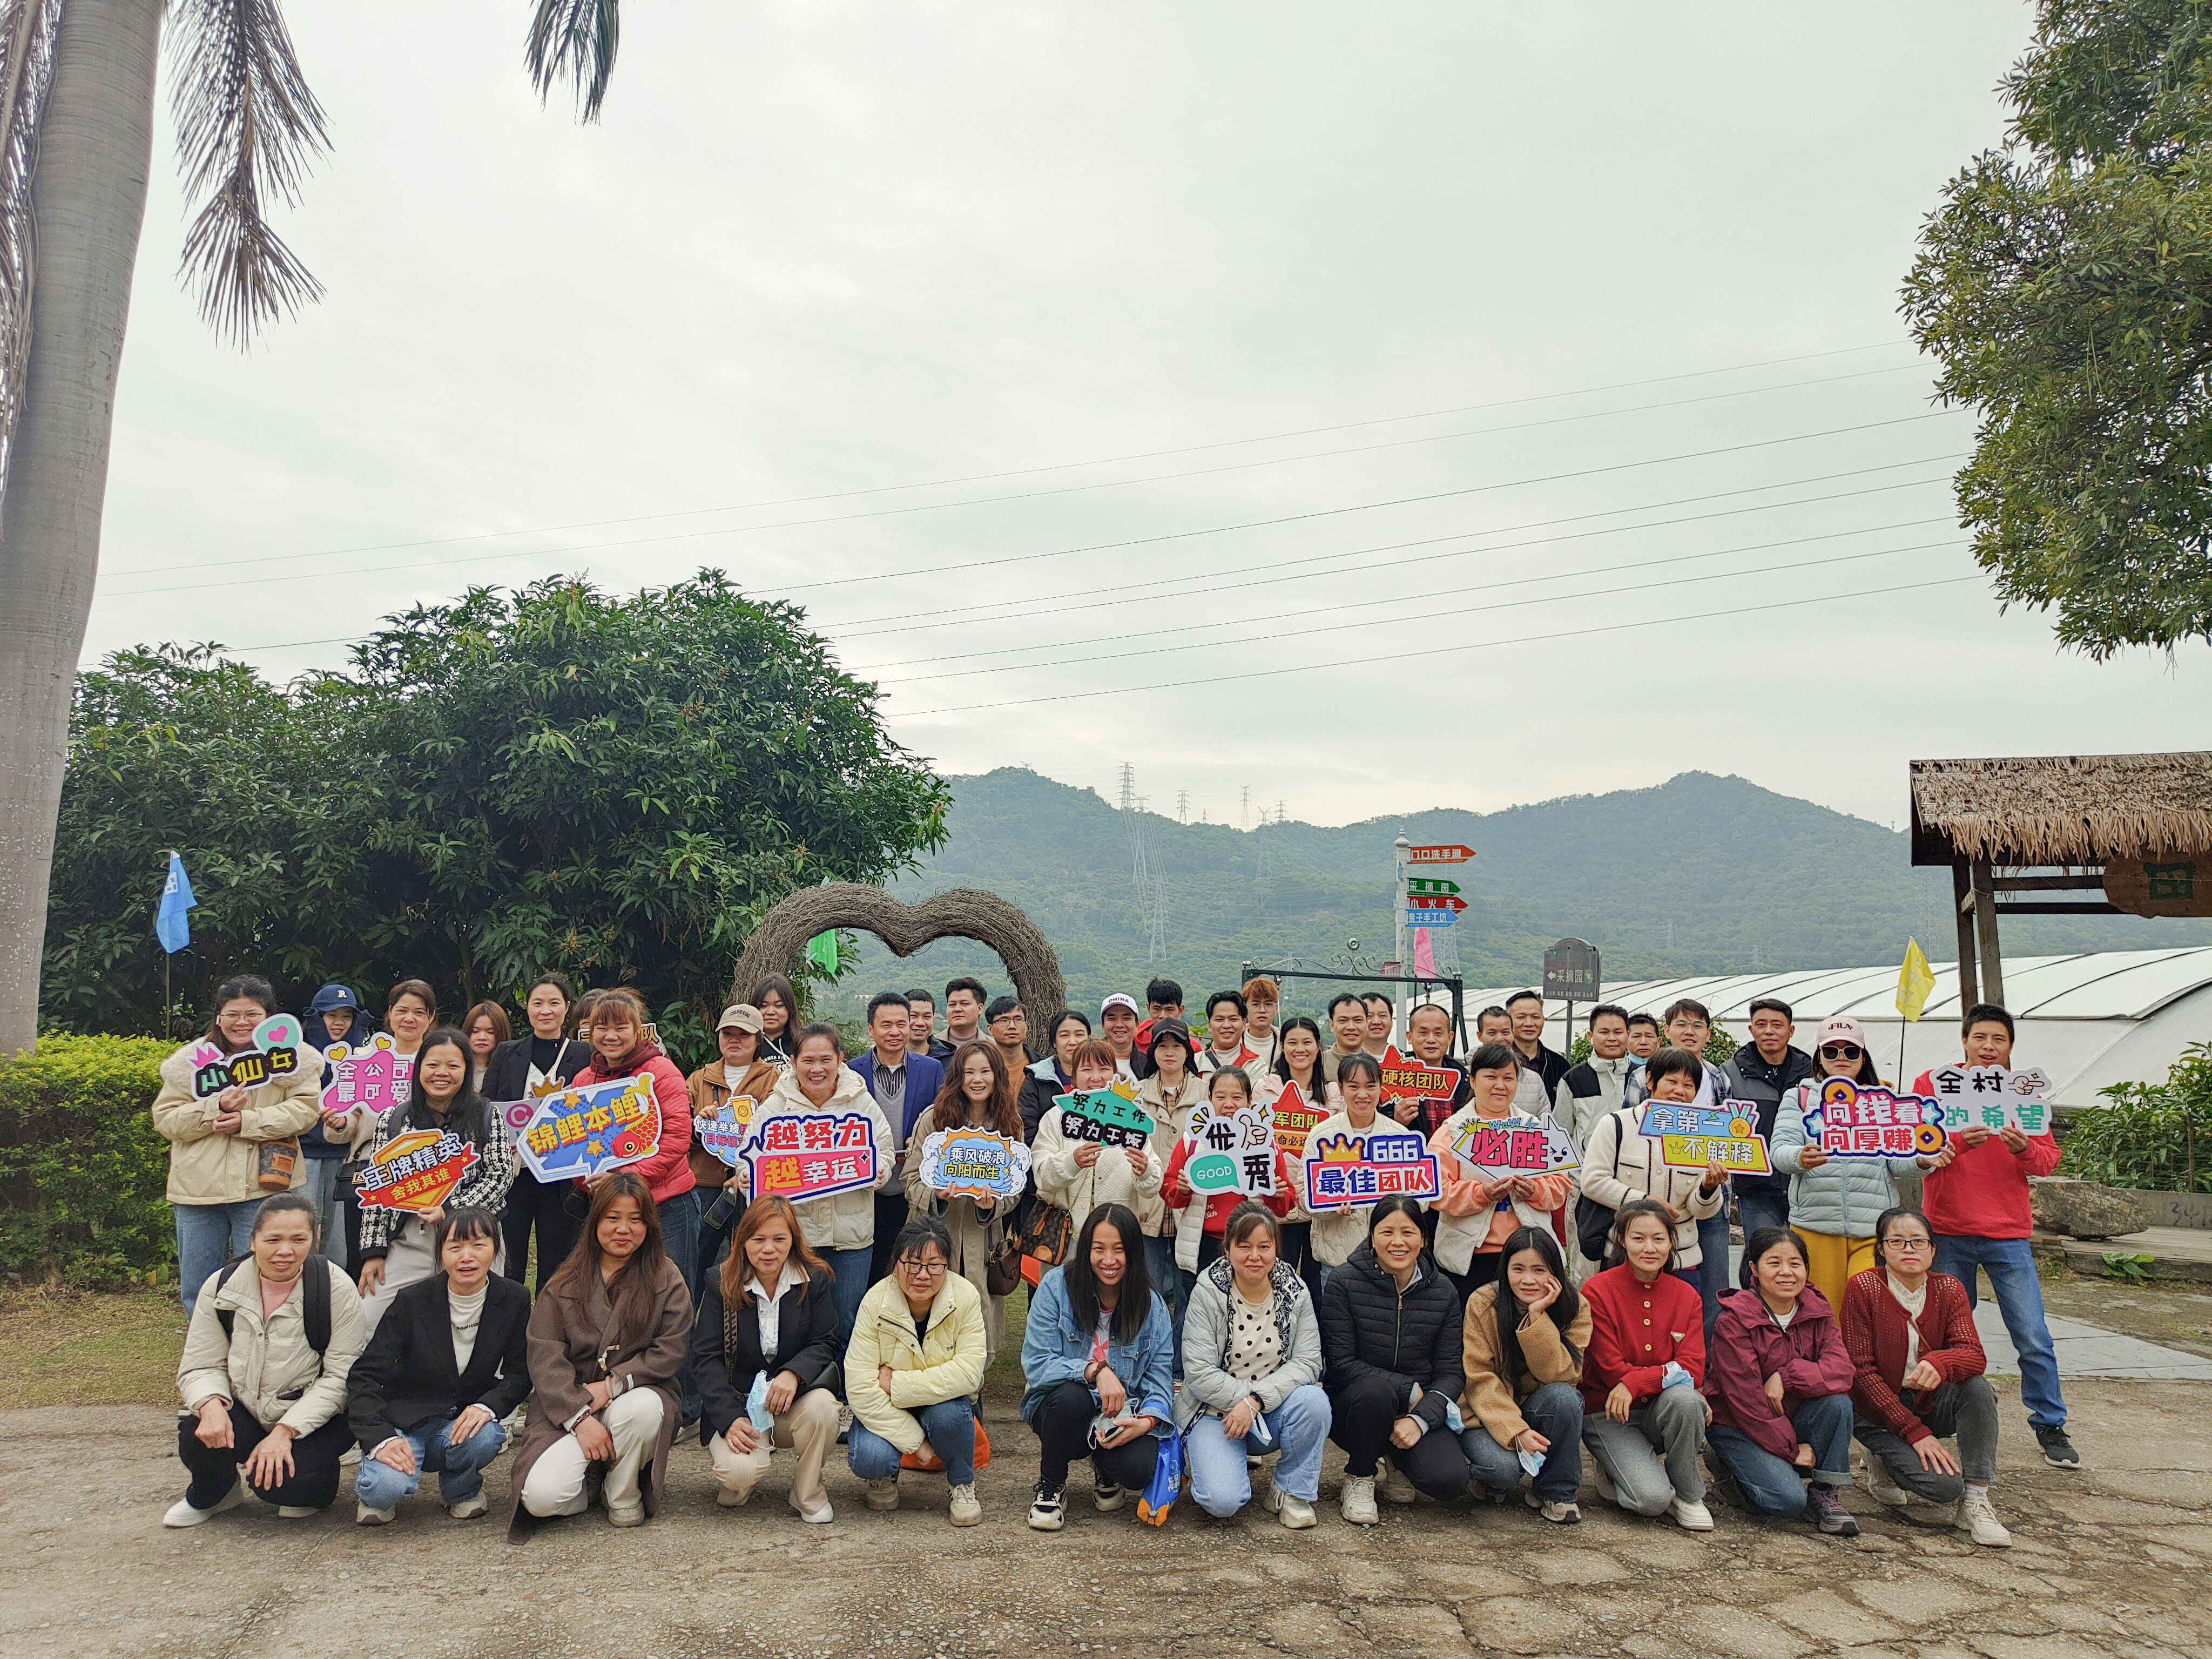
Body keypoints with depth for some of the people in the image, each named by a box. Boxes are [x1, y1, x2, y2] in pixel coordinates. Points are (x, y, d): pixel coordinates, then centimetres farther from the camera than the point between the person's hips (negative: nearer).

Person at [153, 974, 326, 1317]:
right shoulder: (193, 1059, 7)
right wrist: (216, 1109, -14)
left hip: (263, 1188, -3)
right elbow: (165, 1119, 2)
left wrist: (248, 1121, -18)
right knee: (197, 1290, 12)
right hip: (197, 1191, 3)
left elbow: (305, 1109, -7)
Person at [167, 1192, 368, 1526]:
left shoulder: (336, 1289, -13)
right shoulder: (222, 1286, -3)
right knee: (199, 1433, -27)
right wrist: (212, 1404, -25)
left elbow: (340, 1378, -13)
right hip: (243, 1413, 3)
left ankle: (315, 1484, 10)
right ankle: (210, 1496, 9)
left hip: (313, 1419, -3)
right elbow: (201, 1367, -2)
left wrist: (285, 1431, -23)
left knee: (279, 1481, -29)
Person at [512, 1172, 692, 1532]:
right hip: (568, 1408, 0)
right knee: (541, 1496, -25)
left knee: (643, 1408, -36)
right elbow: (545, 1360, -4)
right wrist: (580, 1417, -17)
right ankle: (591, 1482, 11)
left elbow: (671, 1352, -4)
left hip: (635, 1395, 0)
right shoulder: (565, 1284, 3)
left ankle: (624, 1495, -5)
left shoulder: (667, 1279, 2)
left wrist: (613, 1384, -15)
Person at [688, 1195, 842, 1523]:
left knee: (822, 1406, -33)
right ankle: (739, 1483, 12)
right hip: (738, 1405, -1)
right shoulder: (721, 1284, -5)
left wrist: (794, 1373, -27)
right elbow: (705, 1359, -8)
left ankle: (809, 1493, -4)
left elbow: (825, 1344, -4)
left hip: (794, 1402, 1)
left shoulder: (815, 1279, -3)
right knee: (740, 1470, -30)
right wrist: (730, 1418, -21)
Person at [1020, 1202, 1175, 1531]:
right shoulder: (1057, 1286, -11)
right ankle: (1050, 1486, -5)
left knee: (1139, 1468, -29)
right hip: (1059, 1407, -1)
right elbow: (1036, 1364, -16)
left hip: (1123, 1416, 1)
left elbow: (1161, 1377, -4)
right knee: (1071, 1393, -36)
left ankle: (1106, 1467, 12)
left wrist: (1147, 1420, -24)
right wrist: (1095, 1371, -31)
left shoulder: (1151, 1304, -2)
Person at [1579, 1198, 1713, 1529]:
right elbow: (1612, 1370, -12)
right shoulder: (1598, 1291, -11)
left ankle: (1688, 1493, -8)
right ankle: (1617, 1471, 9)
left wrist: (1635, 1383, -23)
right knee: (1652, 1499, -26)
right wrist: (1672, 1373, -19)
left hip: (1659, 1412, 4)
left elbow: (1694, 1368, -10)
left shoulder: (1686, 1295, 0)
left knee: (1684, 1400, -32)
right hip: (1607, 1414, -4)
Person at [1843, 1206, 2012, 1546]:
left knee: (1977, 1388, -28)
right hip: (1878, 1410, -4)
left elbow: (1975, 1355, -17)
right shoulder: (1864, 1288, -13)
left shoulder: (1949, 1289, -2)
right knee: (1945, 1485, -26)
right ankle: (1886, 1467, 7)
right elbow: (1862, 1372, -15)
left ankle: (1975, 1501, -15)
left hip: (1930, 1404, 4)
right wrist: (1914, 1432, -20)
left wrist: (1940, 1362, -40)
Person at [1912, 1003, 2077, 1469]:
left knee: (2034, 1339, 0)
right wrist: (1958, 1142, -23)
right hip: (1948, 1233, -1)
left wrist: (2024, 1149, -19)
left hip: (2009, 1236, 1)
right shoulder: (1932, 1083, 0)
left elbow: (2048, 1160, 3)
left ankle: (2050, 1427, 16)